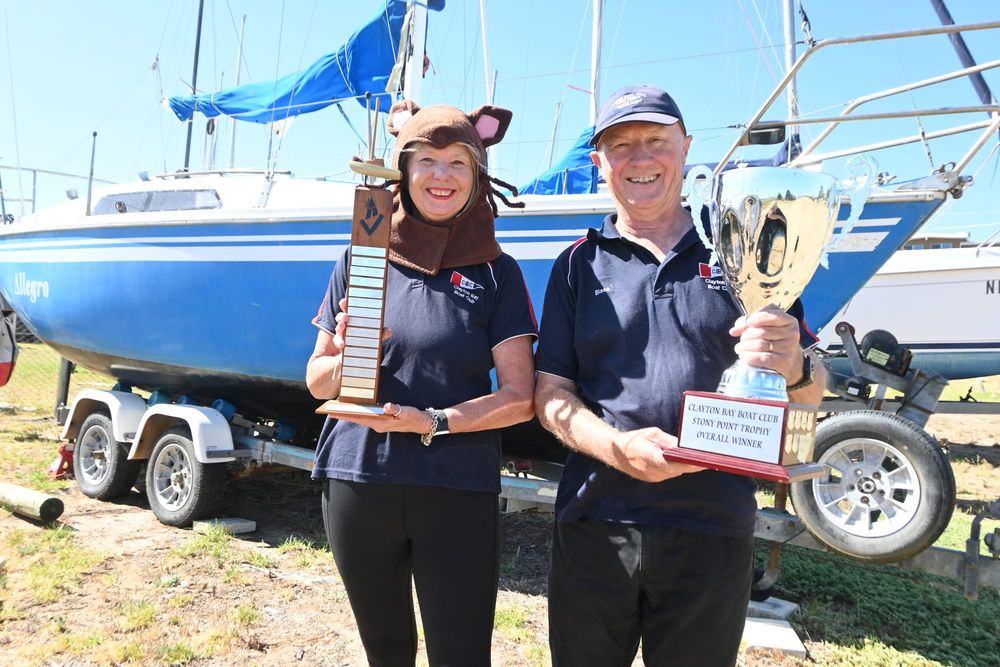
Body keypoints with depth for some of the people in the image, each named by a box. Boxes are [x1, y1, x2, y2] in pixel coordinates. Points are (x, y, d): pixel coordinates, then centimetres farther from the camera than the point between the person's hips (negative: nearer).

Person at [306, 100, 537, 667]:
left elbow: (519, 397, -5)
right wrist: (345, 360, -14)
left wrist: (433, 422, -19)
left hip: (458, 492, -2)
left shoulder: (497, 273, -1)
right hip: (357, 483, 2)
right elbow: (318, 381, 8)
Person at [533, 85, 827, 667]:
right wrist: (616, 446, -18)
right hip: (595, 525, 1)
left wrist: (792, 368, -19)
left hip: (713, 530, 0)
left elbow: (812, 394, 6)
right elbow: (551, 392, 2)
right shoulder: (580, 265, 6)